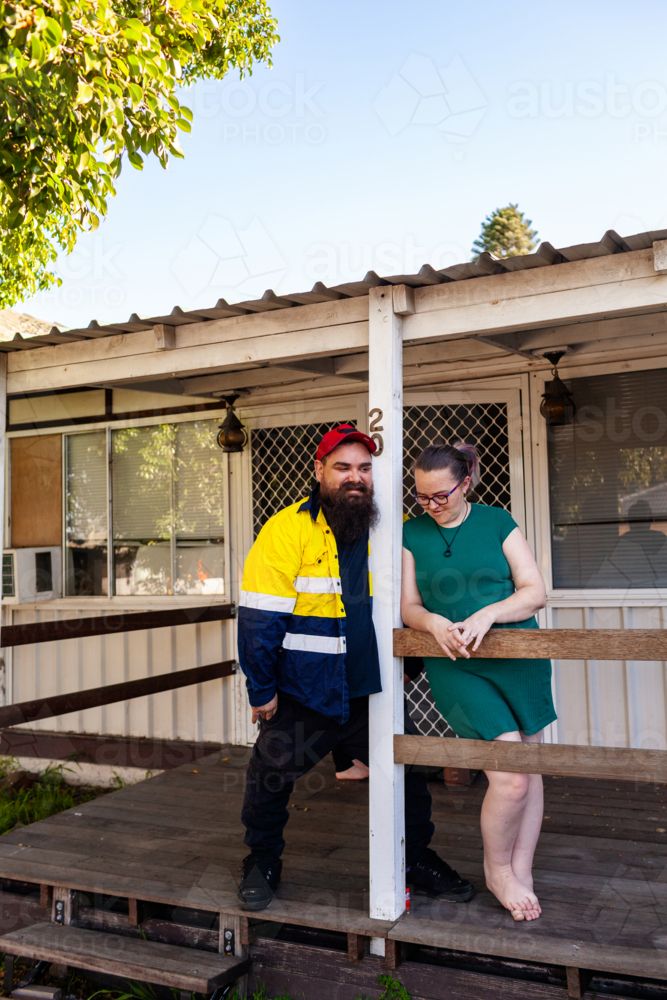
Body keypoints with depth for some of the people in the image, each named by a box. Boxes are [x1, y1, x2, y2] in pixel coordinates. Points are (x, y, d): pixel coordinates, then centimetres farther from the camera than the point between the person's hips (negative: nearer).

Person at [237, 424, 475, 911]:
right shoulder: (287, 530, -13)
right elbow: (260, 618, -12)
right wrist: (262, 690, -10)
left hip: (372, 694, 4)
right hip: (302, 696, -3)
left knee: (408, 774, 10)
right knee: (269, 777, 3)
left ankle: (419, 859, 34)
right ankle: (263, 861, 30)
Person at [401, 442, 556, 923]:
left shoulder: (497, 522, 2)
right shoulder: (412, 533, 5)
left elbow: (536, 592, -2)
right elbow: (408, 606, 5)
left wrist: (486, 615, -18)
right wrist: (435, 623, -17)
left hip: (519, 660, 2)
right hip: (456, 667, -2)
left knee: (529, 766, 8)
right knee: (511, 776, -12)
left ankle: (521, 873, 27)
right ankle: (497, 870, 13)